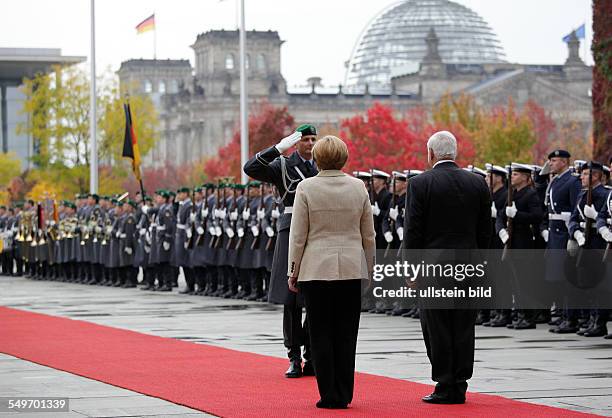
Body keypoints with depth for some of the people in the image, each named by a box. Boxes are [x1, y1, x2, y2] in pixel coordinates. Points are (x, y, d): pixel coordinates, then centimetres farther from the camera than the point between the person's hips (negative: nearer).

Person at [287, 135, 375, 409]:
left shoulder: (306, 188, -6)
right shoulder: (358, 187, 2)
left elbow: (298, 236, -5)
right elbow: (368, 235, 7)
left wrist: (293, 272, 4)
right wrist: (370, 269, 17)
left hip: (315, 270, -2)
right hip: (351, 270, 2)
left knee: (321, 334, 2)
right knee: (346, 333, 8)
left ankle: (329, 395, 1)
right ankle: (345, 394, 10)